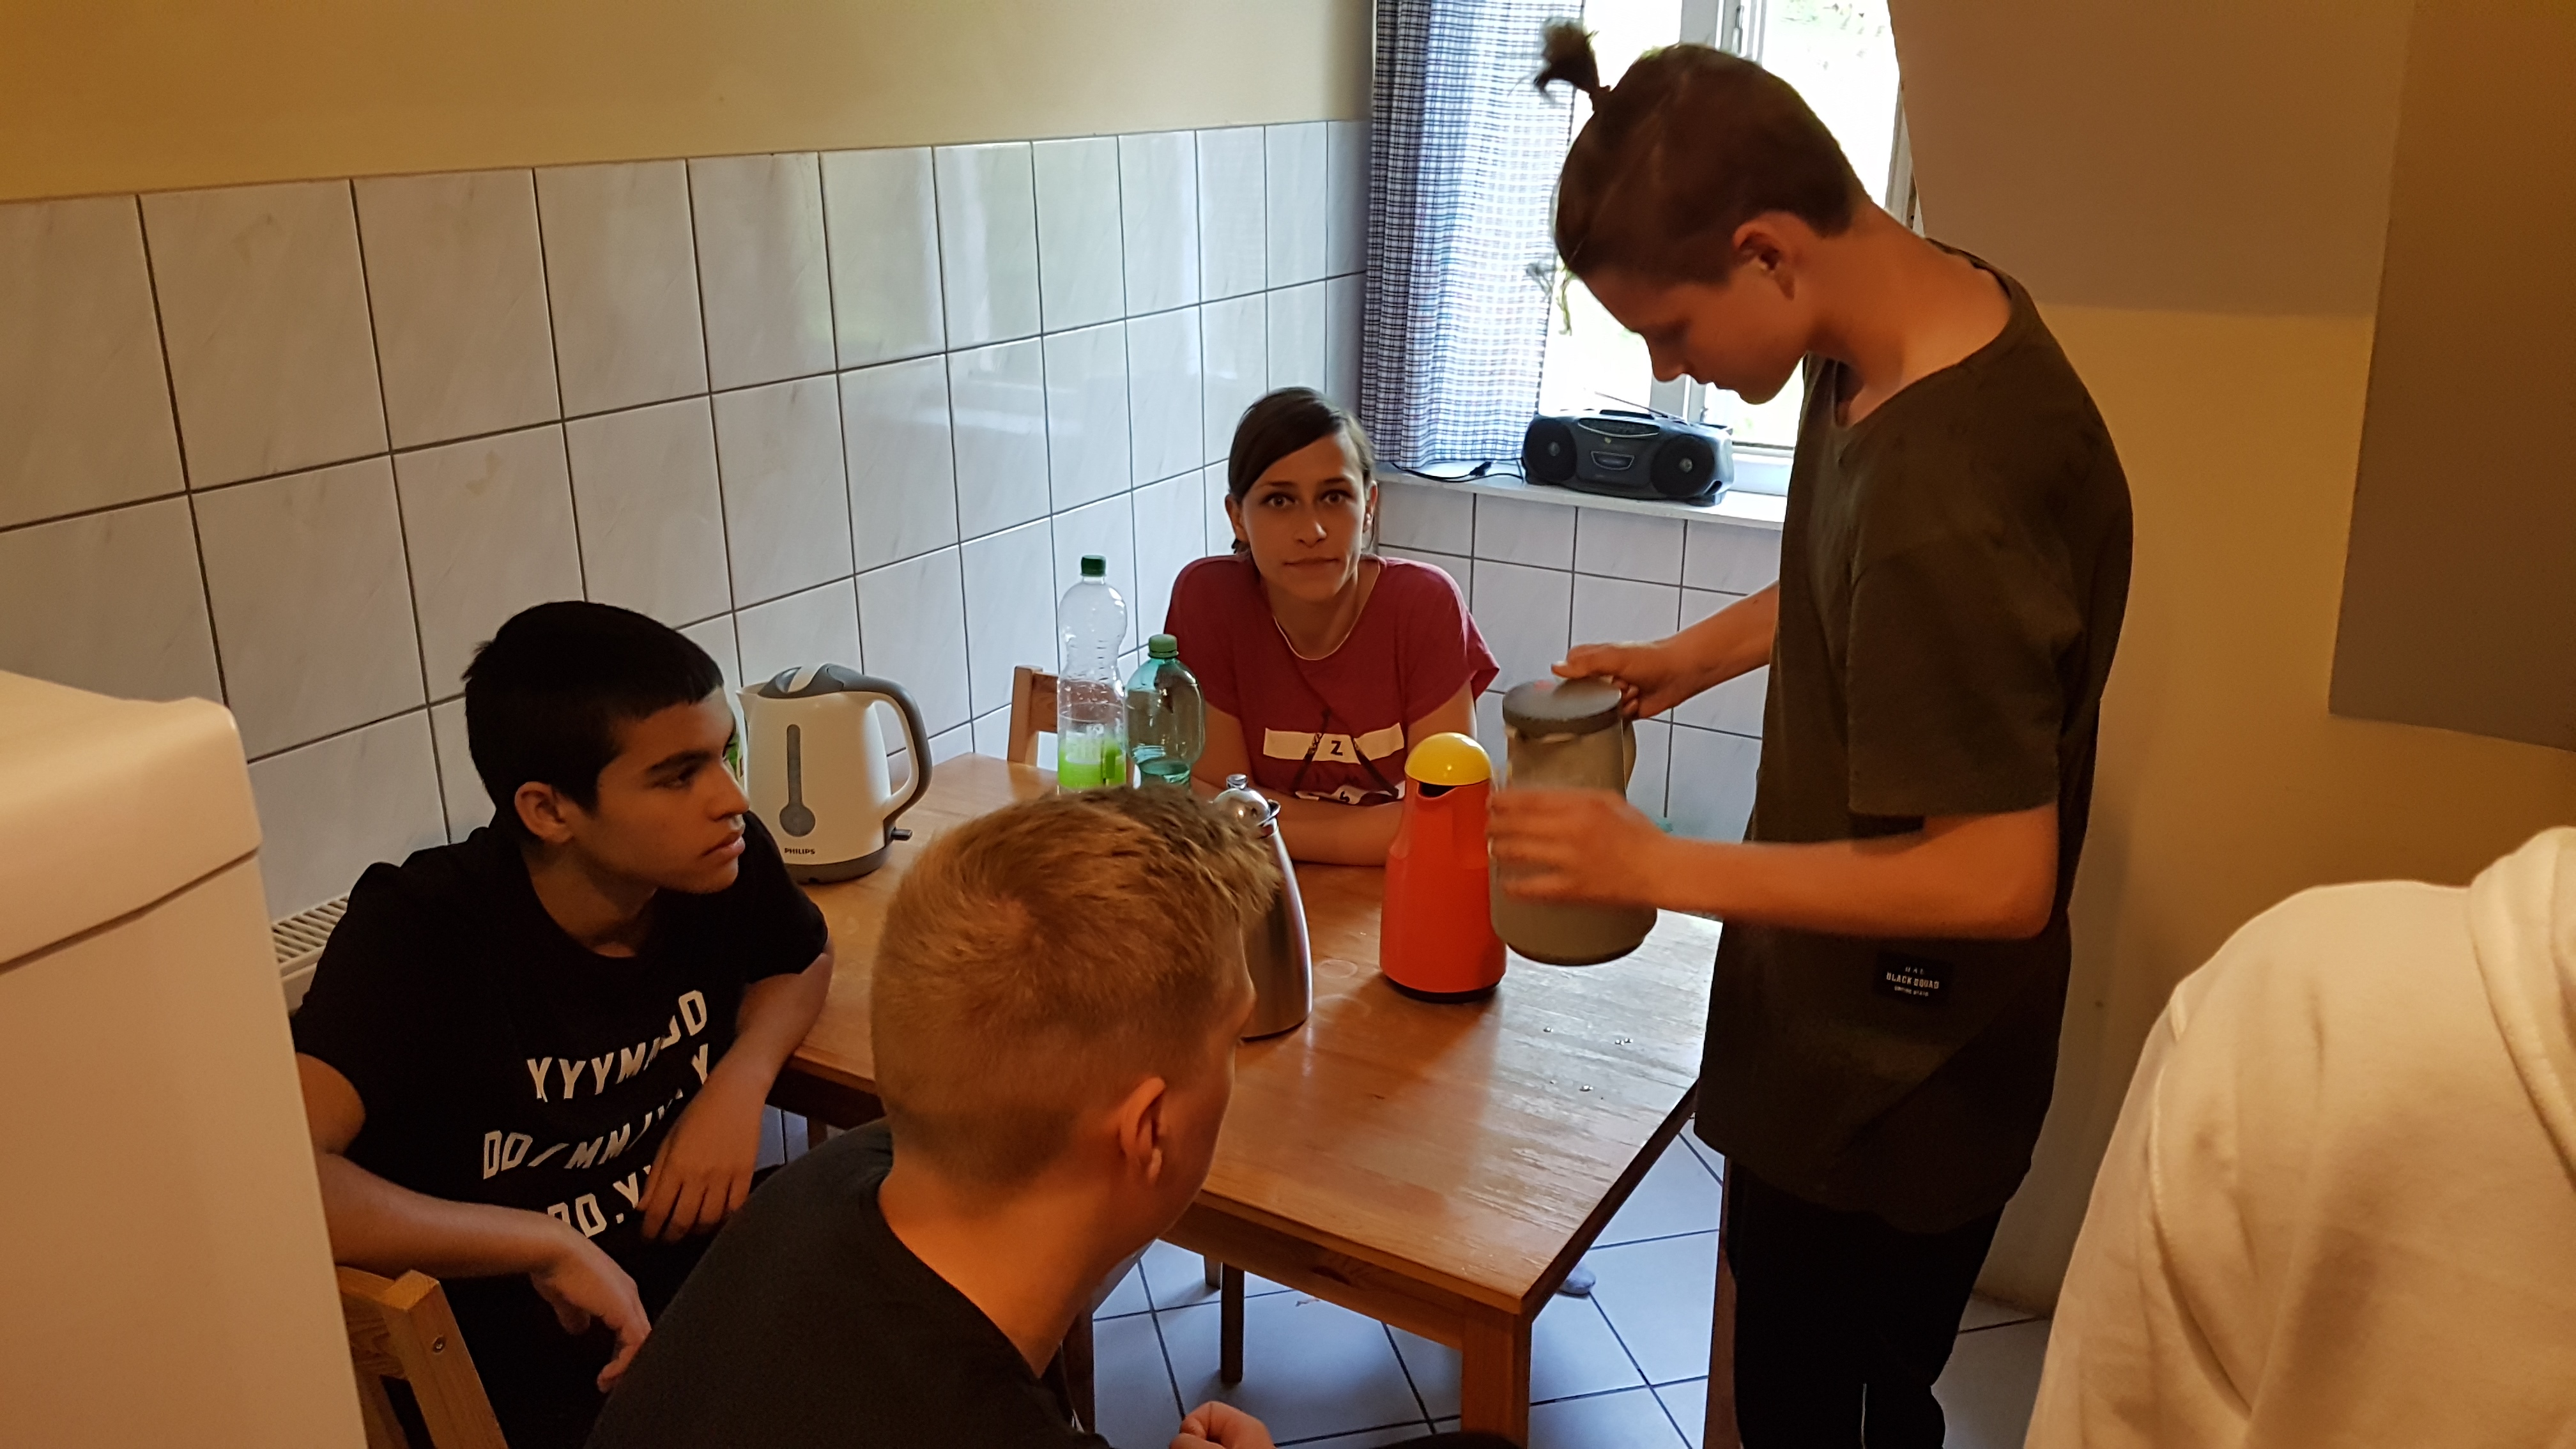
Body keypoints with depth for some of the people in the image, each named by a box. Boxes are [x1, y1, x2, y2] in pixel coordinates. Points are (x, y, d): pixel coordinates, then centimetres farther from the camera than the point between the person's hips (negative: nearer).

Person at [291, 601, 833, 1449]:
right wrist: (553, 1247, -29)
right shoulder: (421, 933, -23)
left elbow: (804, 958, 14)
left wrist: (742, 1079, -7)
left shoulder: (721, 862, -9)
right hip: (511, 1376, -6)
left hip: (707, 1272, 6)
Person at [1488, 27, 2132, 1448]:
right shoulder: (1940, 309, -4)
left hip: (1888, 1090, -8)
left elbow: (1998, 877, -29)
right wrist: (1693, 654, 2)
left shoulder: (1947, 498, -33)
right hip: (1847, 1036, 8)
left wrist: (1663, 867, -24)